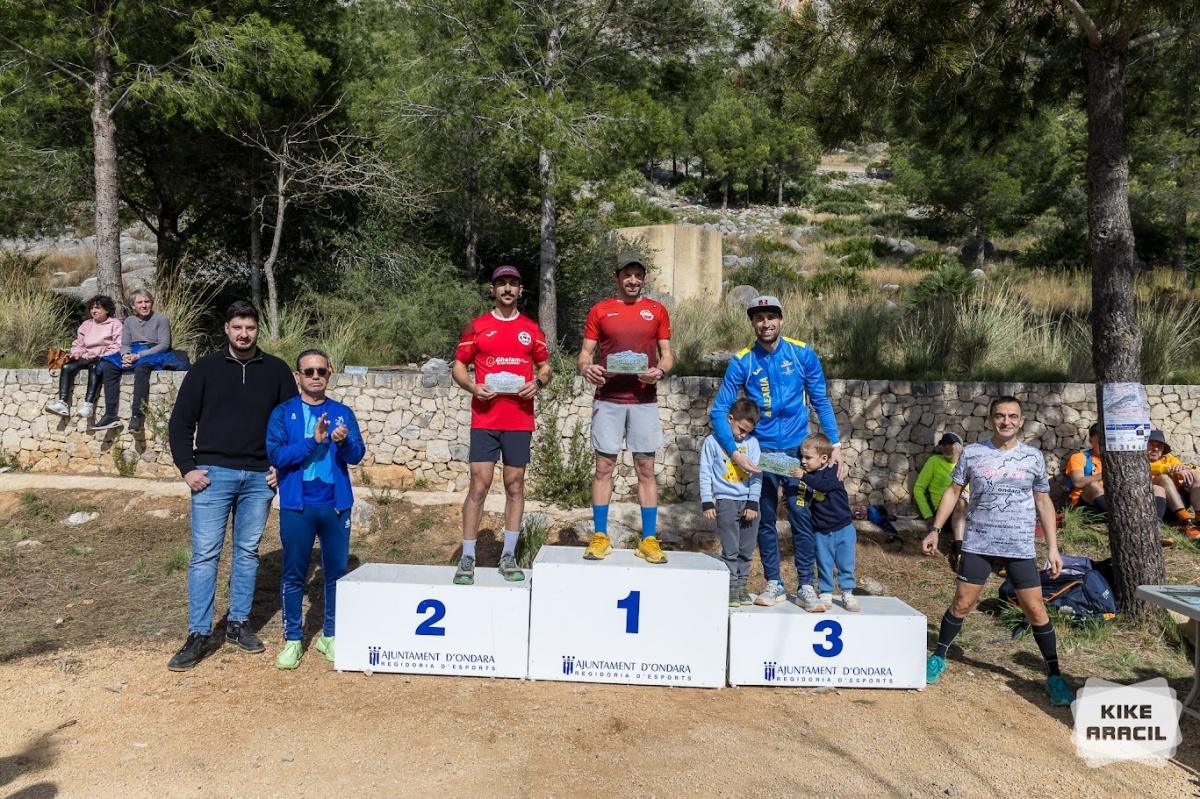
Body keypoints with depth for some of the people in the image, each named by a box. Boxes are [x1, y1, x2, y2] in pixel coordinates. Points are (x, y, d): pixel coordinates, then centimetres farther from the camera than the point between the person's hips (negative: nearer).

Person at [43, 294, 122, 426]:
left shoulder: (115, 324, 6)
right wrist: (77, 352, 0)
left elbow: (118, 346, -6)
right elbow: (77, 343, 24)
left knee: (94, 367, -38)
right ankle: (63, 403, -33)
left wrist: (102, 356, -17)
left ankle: (88, 404, -48)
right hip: (86, 358, 6)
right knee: (67, 366, -22)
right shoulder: (86, 324, 24)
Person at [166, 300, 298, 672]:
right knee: (204, 554, -1)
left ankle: (238, 623, 22)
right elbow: (180, 421, 4)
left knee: (248, 552, 10)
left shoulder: (276, 370, 5)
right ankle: (198, 636, 6)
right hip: (213, 474, -1)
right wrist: (187, 468, -5)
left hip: (259, 477, 2)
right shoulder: (206, 368, 2)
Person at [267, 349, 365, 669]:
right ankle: (292, 639, 17)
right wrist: (314, 441, -21)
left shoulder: (342, 413, 6)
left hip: (336, 504, 2)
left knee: (337, 572, 8)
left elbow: (357, 454, -2)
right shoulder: (283, 413, 2)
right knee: (293, 573, 5)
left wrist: (343, 442, -23)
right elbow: (276, 455, -10)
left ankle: (330, 636, 22)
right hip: (296, 505, -2)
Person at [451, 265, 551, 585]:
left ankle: (508, 557, 15)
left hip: (520, 420, 2)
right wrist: (472, 387, -11)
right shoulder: (476, 326, 6)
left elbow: (545, 367, 16)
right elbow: (457, 367, 8)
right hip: (485, 419, -2)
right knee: (479, 484, -5)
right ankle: (467, 558, 3)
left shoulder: (532, 328, 10)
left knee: (515, 485, 6)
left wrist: (537, 382, -5)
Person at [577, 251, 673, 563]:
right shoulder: (600, 310, 7)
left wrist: (660, 371, -12)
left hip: (644, 400, 0)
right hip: (607, 399, 0)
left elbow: (667, 355, 10)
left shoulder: (657, 310, 9)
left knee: (646, 469, 2)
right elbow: (585, 353, 7)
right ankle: (600, 537, 9)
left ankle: (649, 539, 7)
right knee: (604, 467, 2)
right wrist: (587, 368, -16)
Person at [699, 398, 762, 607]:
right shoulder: (712, 442, -2)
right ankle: (731, 587, 7)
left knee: (747, 549, 8)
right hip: (725, 501, -3)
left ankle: (741, 585, 19)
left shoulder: (752, 442, 6)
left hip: (749, 502, 3)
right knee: (730, 549, -2)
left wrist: (753, 503, -1)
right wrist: (707, 502, -4)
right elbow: (705, 474, 0)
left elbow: (756, 474, 6)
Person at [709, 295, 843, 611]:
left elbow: (821, 402, 1)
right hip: (761, 451, 0)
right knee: (765, 521, 8)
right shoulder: (742, 362, -8)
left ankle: (806, 586, 7)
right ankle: (774, 584, 19)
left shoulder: (802, 354, -5)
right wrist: (734, 453, -16)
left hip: (797, 449, 0)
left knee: (802, 517, -3)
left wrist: (835, 445, -4)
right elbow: (719, 410, -8)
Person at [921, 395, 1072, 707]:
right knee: (961, 605, 3)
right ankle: (938, 657, 22)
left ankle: (1054, 676, 17)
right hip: (977, 544, 0)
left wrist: (1053, 547, 4)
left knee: (1036, 611, 1)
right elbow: (953, 492, 6)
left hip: (1021, 548, 1)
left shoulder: (1033, 457, 3)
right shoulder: (972, 453, 0)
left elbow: (1043, 503, 9)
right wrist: (935, 529, 1)